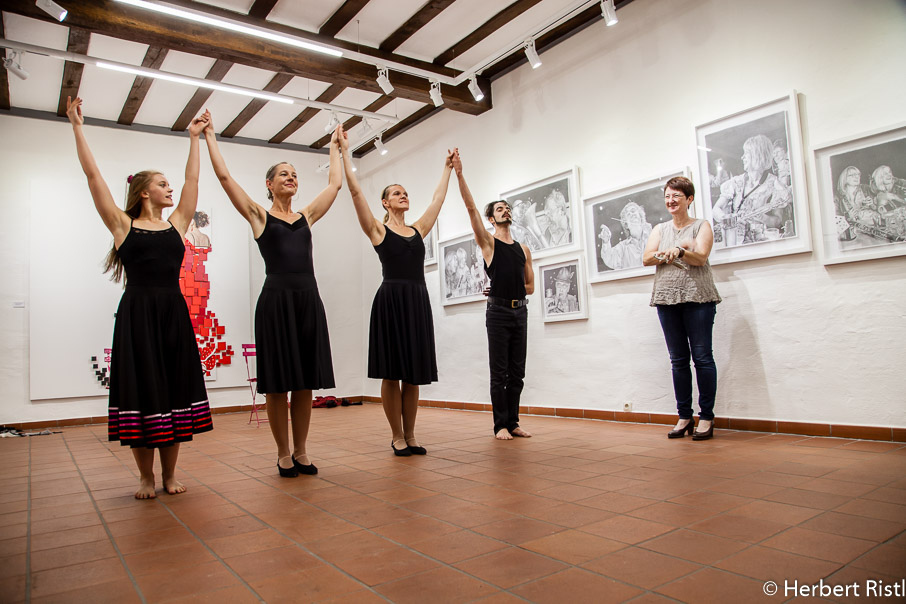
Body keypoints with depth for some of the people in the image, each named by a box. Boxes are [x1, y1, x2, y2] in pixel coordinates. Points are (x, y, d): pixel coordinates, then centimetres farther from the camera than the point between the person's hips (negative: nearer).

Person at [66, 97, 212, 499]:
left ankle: (169, 473, 15)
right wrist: (77, 127, 5)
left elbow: (192, 180, 18)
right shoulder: (123, 225, 5)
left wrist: (194, 138, 23)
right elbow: (93, 177, 3)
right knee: (140, 390, 0)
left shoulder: (176, 225, 14)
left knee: (174, 390, 4)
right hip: (137, 314, -3)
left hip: (173, 314, 3)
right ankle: (146, 476, 13)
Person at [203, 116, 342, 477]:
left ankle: (301, 452, 18)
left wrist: (334, 147, 33)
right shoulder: (259, 216, 6)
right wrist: (210, 136, 9)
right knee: (277, 383, 1)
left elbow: (335, 183, 24)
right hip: (276, 299, -4)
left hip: (308, 299, 4)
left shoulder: (306, 216, 17)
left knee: (305, 381, 7)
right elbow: (224, 177, 2)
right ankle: (283, 454, 14)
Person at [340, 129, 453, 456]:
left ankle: (410, 435, 17)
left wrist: (447, 167, 34)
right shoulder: (377, 229, 4)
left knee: (413, 374, 8)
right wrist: (345, 152, 2)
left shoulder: (418, 229, 17)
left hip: (418, 300, 5)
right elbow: (355, 191, 0)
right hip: (390, 300, -5)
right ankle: (397, 436, 12)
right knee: (391, 373, 1)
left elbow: (438, 198, 26)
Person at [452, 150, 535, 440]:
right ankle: (500, 425, 5)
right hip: (498, 311, -4)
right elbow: (471, 208, -10)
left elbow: (530, 286, 18)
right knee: (499, 373, -2)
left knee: (517, 373, 7)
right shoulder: (488, 242, 2)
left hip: (520, 311, 5)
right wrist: (459, 174, -16)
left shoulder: (523, 249, 14)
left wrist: (511, 289, 3)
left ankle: (513, 422, 15)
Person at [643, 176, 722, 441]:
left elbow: (700, 257, -9)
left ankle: (706, 417, 2)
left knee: (702, 357, -5)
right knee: (678, 360, 5)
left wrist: (679, 251, -27)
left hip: (697, 298, -4)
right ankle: (684, 416, 11)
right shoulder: (660, 229, 18)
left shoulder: (701, 226, 7)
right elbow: (647, 258, 4)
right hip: (667, 299, 4)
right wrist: (669, 253, -12)